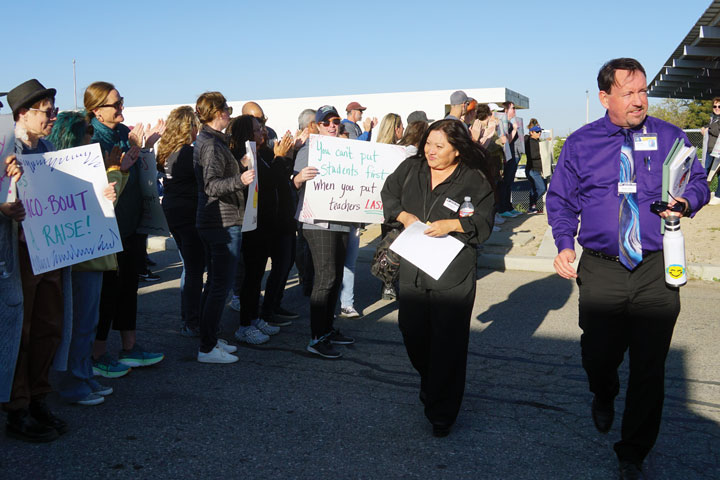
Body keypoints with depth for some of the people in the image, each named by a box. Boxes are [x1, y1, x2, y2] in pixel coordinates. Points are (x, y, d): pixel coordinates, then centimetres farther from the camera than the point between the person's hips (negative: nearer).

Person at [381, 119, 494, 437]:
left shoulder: (475, 181, -6)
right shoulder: (411, 168, 6)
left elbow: (483, 223, -7)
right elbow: (388, 195, 16)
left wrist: (451, 224, -21)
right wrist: (404, 216, -2)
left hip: (453, 276, -4)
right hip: (412, 269, 5)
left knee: (448, 344, -3)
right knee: (412, 333, 13)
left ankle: (442, 413, 12)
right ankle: (429, 385, 43)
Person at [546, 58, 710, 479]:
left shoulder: (669, 138, 5)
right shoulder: (580, 144, 5)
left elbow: (699, 182, 11)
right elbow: (560, 200, 8)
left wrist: (685, 200, -14)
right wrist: (565, 244, -8)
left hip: (657, 272, 0)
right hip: (601, 271, 0)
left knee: (650, 369, 5)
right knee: (598, 357, 9)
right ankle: (604, 398, 49)